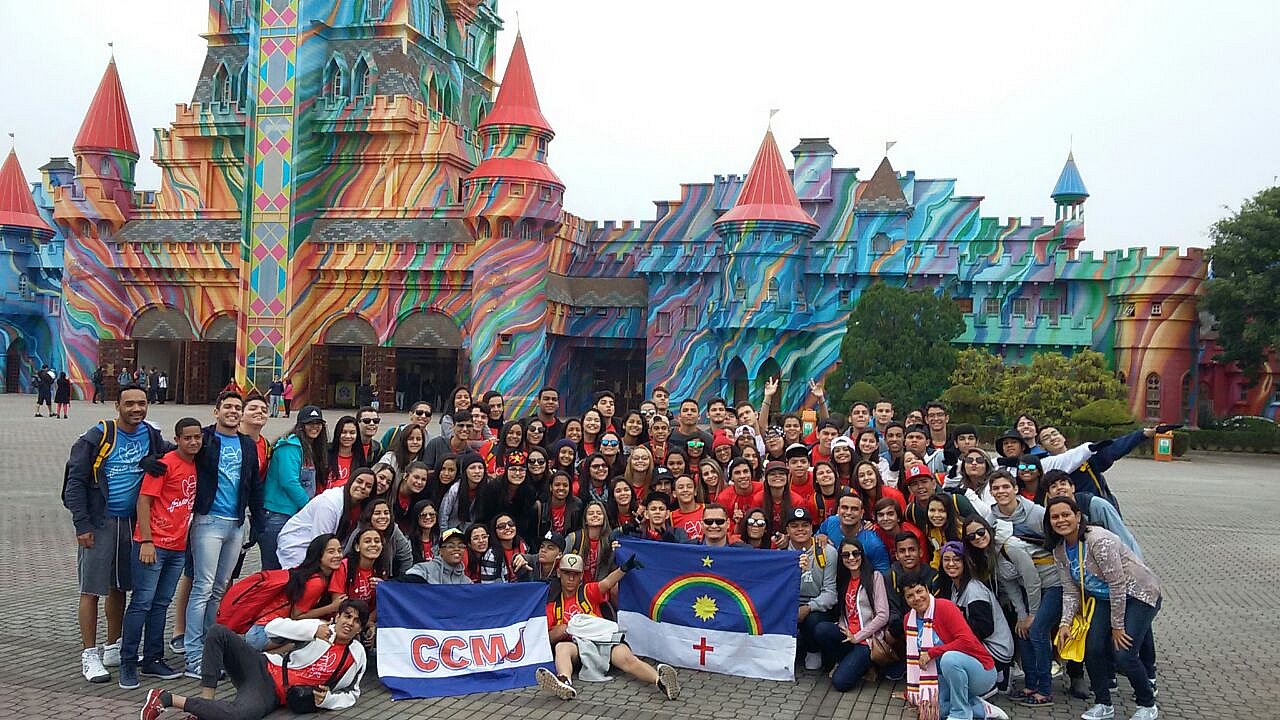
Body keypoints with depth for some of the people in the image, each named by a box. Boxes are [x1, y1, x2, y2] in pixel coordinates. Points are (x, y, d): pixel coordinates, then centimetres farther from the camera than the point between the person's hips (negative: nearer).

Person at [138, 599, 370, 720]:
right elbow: (273, 627, -3)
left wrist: (327, 700, -4)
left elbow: (351, 694, 17)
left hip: (271, 696, -1)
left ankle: (166, 699, -23)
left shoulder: (357, 656, 7)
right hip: (262, 668, 1)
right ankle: (206, 700, -24)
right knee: (218, 633, -26)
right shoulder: (319, 628, 4)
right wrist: (314, 631, -12)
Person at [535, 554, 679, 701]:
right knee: (561, 647, -33)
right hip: (576, 645, 1)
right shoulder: (553, 605, 19)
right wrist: (560, 630, -10)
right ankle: (565, 683, -62)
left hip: (602, 639, 0)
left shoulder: (589, 591, 17)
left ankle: (660, 680, -55)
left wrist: (624, 568, -26)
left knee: (626, 657, -29)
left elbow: (607, 583, -5)